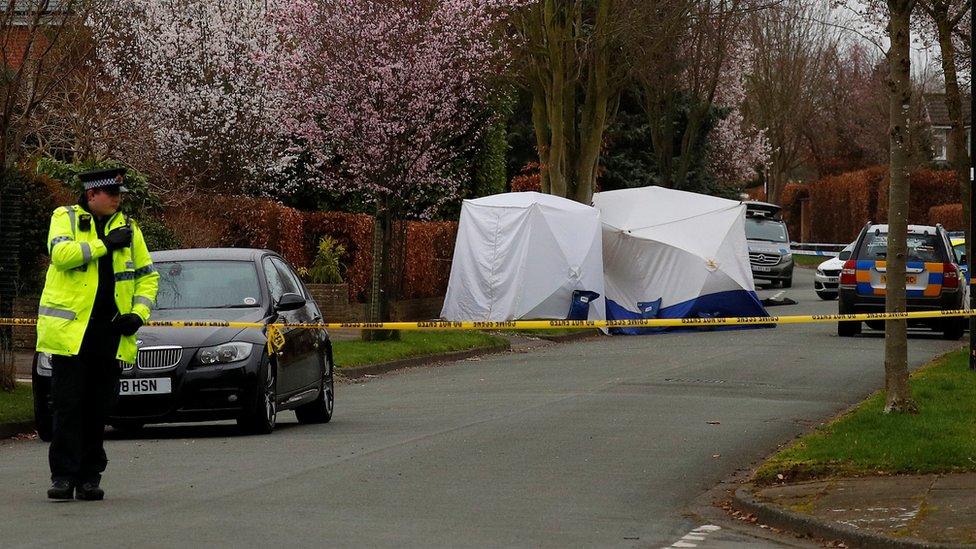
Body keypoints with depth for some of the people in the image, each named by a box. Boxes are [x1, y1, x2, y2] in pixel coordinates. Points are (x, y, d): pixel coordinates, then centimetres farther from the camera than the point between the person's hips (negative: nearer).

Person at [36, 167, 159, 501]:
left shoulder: (128, 227, 15)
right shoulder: (65, 218, 4)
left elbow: (147, 275, 17)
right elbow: (60, 253, -16)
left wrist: (138, 313, 2)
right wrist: (105, 244, -12)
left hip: (111, 332, 4)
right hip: (70, 329, -3)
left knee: (98, 409, 6)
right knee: (68, 406, -5)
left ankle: (89, 477, 12)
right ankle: (63, 476, -2)